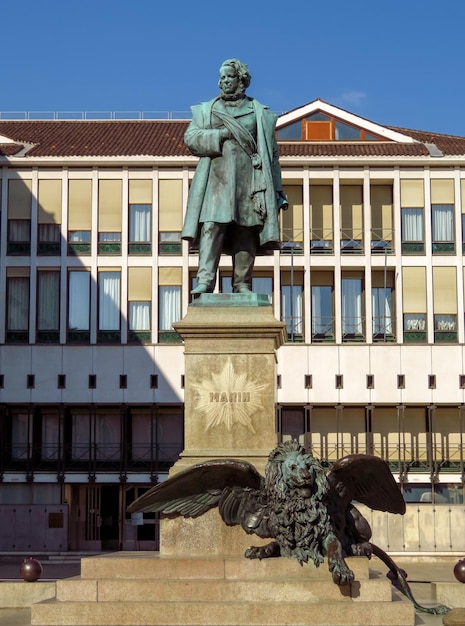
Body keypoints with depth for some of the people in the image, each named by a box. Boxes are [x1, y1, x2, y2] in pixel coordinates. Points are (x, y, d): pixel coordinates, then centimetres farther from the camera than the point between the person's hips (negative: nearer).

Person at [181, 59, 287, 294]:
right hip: (217, 178, 0)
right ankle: (205, 281, -21)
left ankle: (243, 285, -2)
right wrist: (221, 135, -9)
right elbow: (190, 138, 3)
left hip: (249, 180, 0)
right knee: (212, 226, -15)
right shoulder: (205, 110, 18)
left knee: (246, 231, -5)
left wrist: (277, 190, 8)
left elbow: (271, 153, 13)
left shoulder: (260, 113, 16)